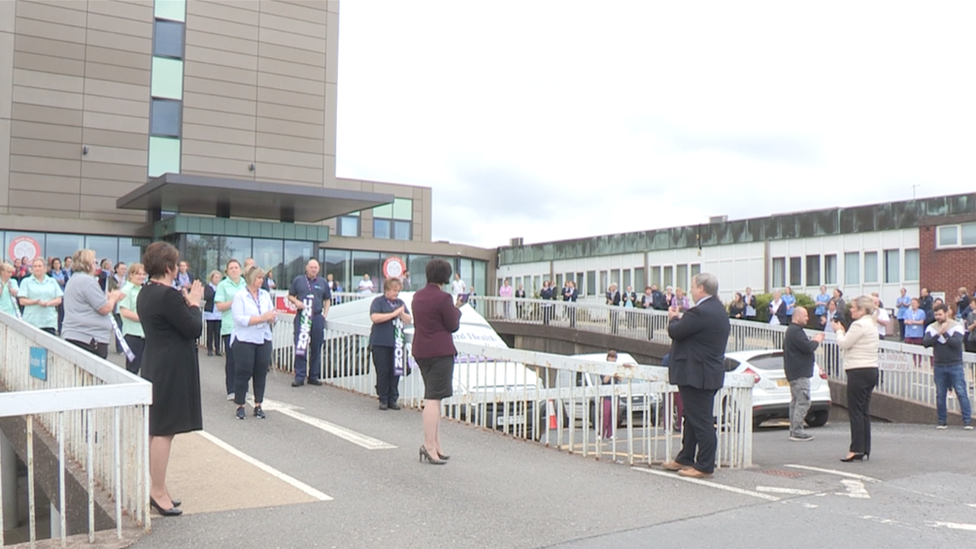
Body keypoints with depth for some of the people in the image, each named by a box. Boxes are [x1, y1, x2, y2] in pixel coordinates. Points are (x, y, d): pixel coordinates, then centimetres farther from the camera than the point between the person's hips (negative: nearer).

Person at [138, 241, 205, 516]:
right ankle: (158, 491, 4)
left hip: (155, 366, 11)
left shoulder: (145, 294, 10)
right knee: (164, 430, -3)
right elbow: (194, 329, -16)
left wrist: (185, 302, 7)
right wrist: (194, 303, -3)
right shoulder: (168, 295, -21)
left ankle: (157, 487, 25)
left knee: (155, 429, 16)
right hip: (171, 369, -10)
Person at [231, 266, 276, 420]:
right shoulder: (240, 296, -6)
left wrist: (271, 316, -15)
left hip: (264, 339, 4)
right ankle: (240, 406, 12)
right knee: (243, 373, 1)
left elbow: (272, 316, 9)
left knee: (261, 373, 5)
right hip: (244, 340, -4)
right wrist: (262, 318, -17)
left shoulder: (265, 295, 9)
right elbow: (239, 319, -17)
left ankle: (258, 406, 15)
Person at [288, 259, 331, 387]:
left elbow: (327, 299, 17)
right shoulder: (298, 280, 6)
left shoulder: (322, 282, 11)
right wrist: (296, 301, -10)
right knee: (300, 347, -5)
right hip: (302, 317, -2)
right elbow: (290, 295, 11)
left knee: (316, 348, 7)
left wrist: (325, 314, 6)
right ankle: (299, 377, 0)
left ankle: (314, 376, 15)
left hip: (317, 317, 2)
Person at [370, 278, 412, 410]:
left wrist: (402, 313, -7)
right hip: (381, 343, -5)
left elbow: (409, 320, 13)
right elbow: (374, 317, -15)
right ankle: (383, 400, 8)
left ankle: (393, 399, 11)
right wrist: (393, 314, -13)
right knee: (383, 372, -1)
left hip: (397, 343, 5)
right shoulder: (378, 301, -1)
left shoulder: (400, 302, 15)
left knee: (395, 371, 3)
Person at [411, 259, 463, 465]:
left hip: (421, 351, 8)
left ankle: (435, 444, 17)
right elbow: (453, 326, -8)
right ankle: (429, 445, -6)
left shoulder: (417, 296, 10)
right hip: (440, 352, -8)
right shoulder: (443, 298, -15)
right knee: (434, 398, -7)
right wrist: (457, 309, 10)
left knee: (432, 397, 14)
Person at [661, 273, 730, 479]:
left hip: (696, 375, -11)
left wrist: (673, 318, 2)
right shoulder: (718, 309, 12)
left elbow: (675, 331, -17)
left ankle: (704, 466, 3)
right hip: (710, 372, 11)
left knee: (701, 421, -4)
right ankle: (685, 459, 28)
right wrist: (680, 318, 8)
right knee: (693, 418, 18)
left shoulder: (700, 312, -22)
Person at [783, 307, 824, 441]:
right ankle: (797, 431, -10)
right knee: (803, 401, -10)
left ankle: (794, 430, 16)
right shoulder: (796, 331, -17)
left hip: (794, 373, 11)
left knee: (795, 401, 13)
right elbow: (807, 348, -23)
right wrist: (816, 341, -6)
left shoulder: (791, 330, 18)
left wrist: (813, 341, 10)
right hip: (800, 373, -11)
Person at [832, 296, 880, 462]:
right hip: (871, 370, 10)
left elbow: (843, 344, -11)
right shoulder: (872, 324, 18)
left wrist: (838, 331, 5)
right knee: (864, 411, 11)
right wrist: (843, 332, 11)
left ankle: (857, 449, -6)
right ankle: (865, 450, 13)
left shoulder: (859, 325, -15)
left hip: (859, 371, -10)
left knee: (855, 411, -6)